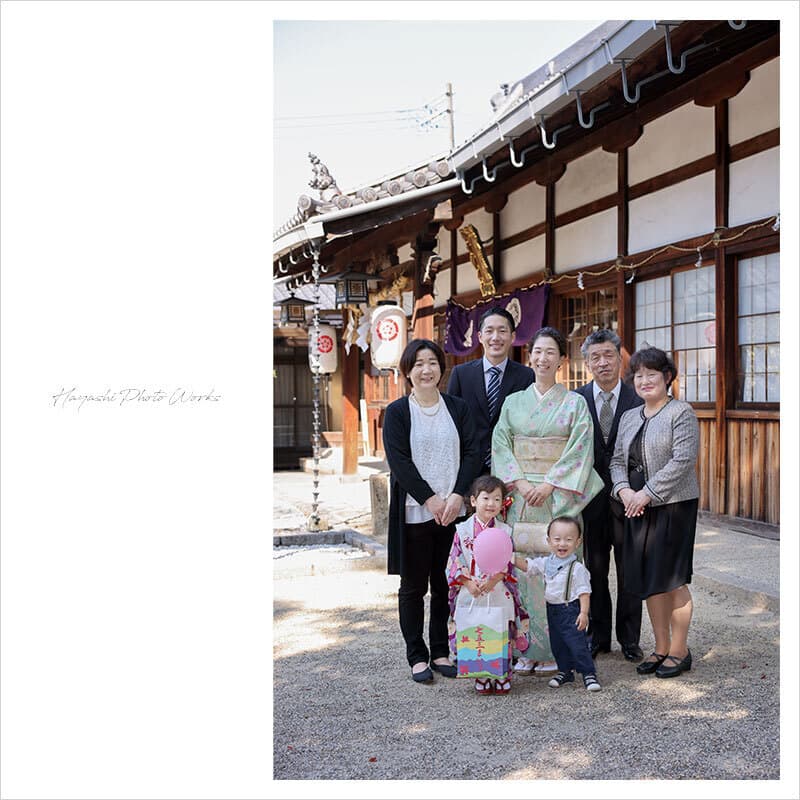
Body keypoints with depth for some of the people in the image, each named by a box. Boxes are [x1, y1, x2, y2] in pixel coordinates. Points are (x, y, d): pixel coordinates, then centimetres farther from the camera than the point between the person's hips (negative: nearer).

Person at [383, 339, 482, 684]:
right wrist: (431, 499, -14)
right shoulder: (396, 412, -1)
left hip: (453, 509, 3)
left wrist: (457, 495, -11)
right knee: (413, 586, 5)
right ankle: (417, 656, 15)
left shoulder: (457, 407, 7)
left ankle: (441, 652, 20)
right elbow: (399, 461, -8)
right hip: (414, 512, -2)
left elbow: (472, 453, 2)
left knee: (446, 584, 8)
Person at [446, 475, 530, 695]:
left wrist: (493, 581, -15)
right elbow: (455, 563, 0)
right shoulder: (463, 530, 0)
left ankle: (503, 678, 16)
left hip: (498, 593, 0)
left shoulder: (504, 531, 2)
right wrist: (469, 583, -12)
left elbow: (508, 564, -1)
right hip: (471, 594, 0)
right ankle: (482, 680, 15)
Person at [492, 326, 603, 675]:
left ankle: (556, 648, 9)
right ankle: (526, 649, 10)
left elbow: (579, 449, -5)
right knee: (522, 566, 1)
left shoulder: (575, 403, 3)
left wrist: (549, 485, -14)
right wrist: (521, 483, -11)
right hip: (520, 498, 2)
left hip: (559, 498, -2)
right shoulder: (514, 402, 10)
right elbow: (500, 444, 3)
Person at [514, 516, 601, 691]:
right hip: (552, 609, 7)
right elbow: (527, 565, 9)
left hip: (571, 609, -6)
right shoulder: (545, 563, 2)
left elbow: (584, 591, -14)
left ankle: (589, 673, 3)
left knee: (577, 642, -8)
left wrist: (584, 613, -20)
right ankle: (565, 671, 31)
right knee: (557, 643, 15)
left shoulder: (577, 568, -14)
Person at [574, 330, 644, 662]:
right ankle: (598, 635, 24)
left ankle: (629, 638, 23)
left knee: (629, 571, 9)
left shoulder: (639, 400, -3)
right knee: (595, 570, 11)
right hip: (591, 498, 1)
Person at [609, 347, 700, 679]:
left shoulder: (681, 413, -6)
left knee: (672, 579, -2)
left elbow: (683, 460, -15)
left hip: (673, 505, -6)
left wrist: (647, 493, -17)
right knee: (649, 579, 9)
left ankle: (679, 651, 12)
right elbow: (617, 460, 14)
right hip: (637, 508, 6)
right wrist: (624, 490, -6)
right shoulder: (629, 417, 15)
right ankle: (661, 648, 21)